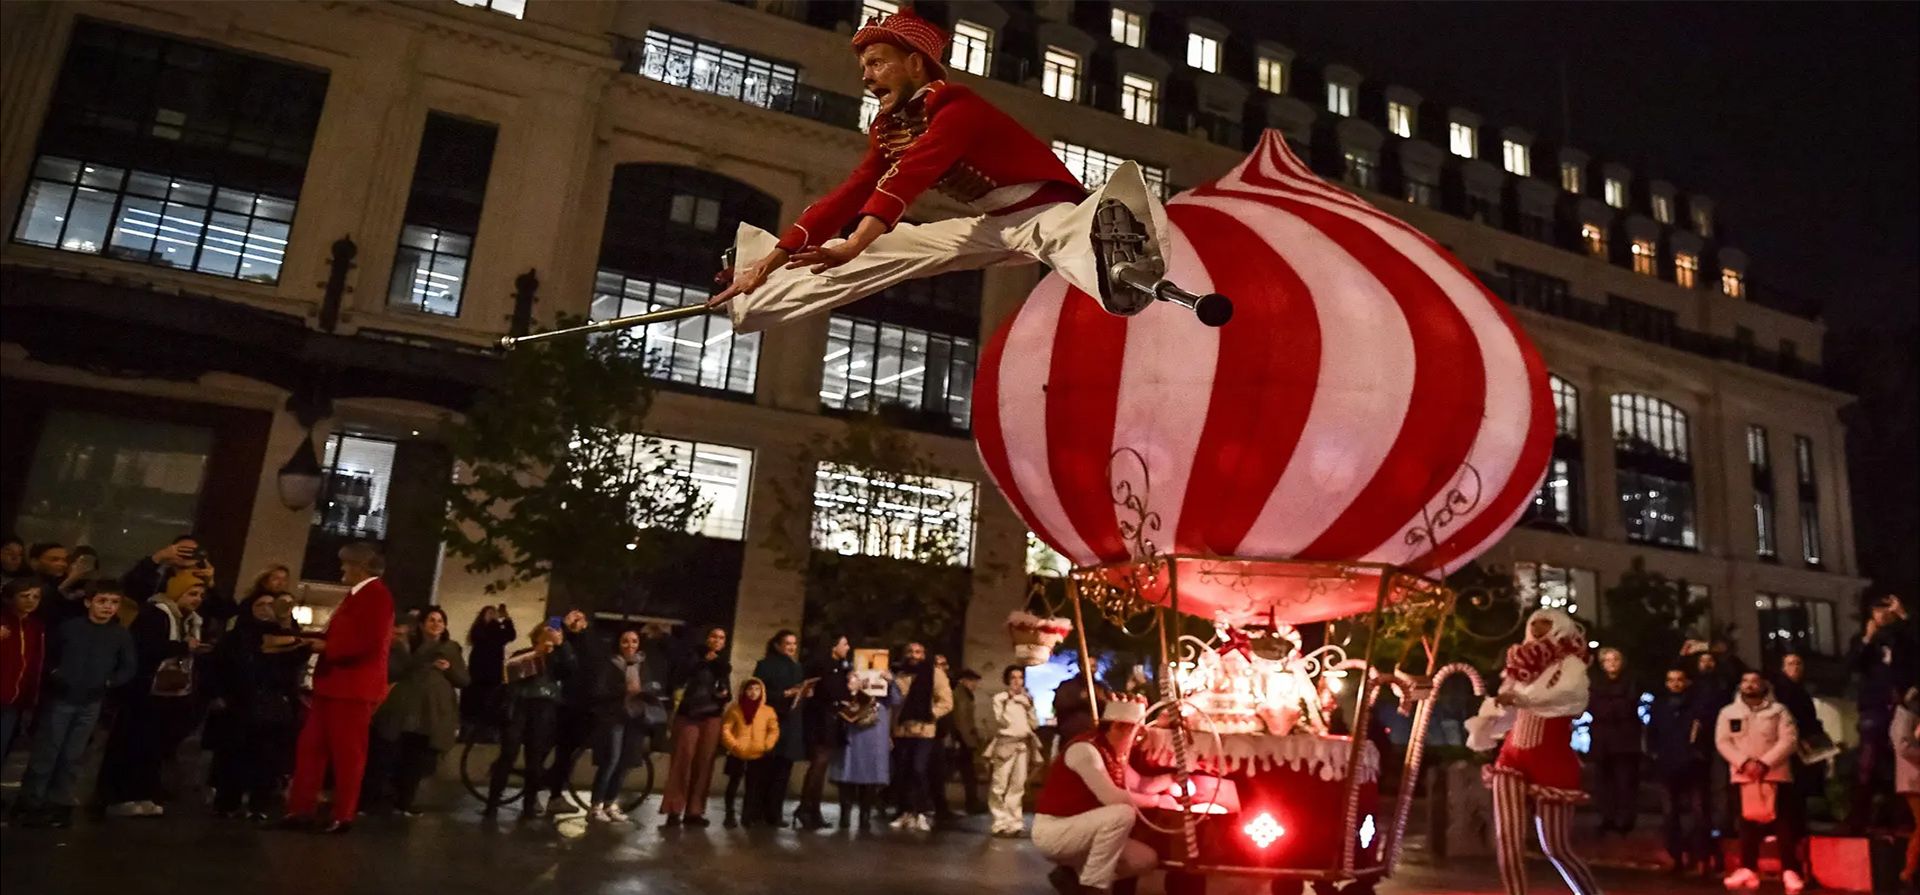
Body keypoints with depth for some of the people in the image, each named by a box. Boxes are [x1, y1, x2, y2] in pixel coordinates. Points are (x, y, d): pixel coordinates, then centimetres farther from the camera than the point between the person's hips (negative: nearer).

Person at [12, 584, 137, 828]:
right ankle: (31, 802, 14)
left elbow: (130, 667, 4)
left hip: (91, 703, 2)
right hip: (59, 699, -1)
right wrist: (53, 673, -10)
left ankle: (59, 804, 18)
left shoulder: (122, 636, 0)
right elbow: (47, 654, 4)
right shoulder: (68, 627, -3)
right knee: (45, 753, 2)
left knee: (72, 756, 9)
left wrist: (110, 682, -8)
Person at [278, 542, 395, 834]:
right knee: (310, 747, 11)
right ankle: (302, 810, 19)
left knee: (348, 753, -1)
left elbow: (370, 642, -23)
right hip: (335, 684, 10)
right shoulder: (357, 594, 20)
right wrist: (318, 640, 7)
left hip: (353, 687, -10)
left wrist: (327, 647, -17)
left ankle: (343, 816, 8)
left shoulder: (377, 595, -14)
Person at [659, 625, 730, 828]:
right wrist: (702, 662, -18)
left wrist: (726, 695, -1)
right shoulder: (694, 658, 2)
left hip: (712, 718, 4)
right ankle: (674, 810, -6)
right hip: (689, 715, -4)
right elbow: (678, 679, -14)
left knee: (704, 763, 1)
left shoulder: (725, 666, 16)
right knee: (683, 761, -10)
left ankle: (694, 811, 5)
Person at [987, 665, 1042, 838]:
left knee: (1018, 785, 3)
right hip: (1005, 744, -4)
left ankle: (1015, 822, 8)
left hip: (1023, 745, 4)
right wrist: (1008, 703, -16)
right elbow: (1001, 721, -10)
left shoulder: (1026, 699, 14)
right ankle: (1002, 823, -7)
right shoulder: (1000, 698, 2)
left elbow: (1035, 724, 9)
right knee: (1000, 785, -10)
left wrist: (1029, 708, -4)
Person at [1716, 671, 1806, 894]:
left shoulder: (1778, 710, 2)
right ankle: (1748, 869, 11)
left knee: (1783, 823, -5)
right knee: (1748, 822, 6)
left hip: (1775, 774, -2)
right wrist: (1744, 762, -15)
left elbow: (1789, 740, -8)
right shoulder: (1728, 712, 7)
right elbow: (1723, 742, 0)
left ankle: (1790, 871, 1)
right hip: (1743, 775, 2)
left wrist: (1764, 763, -17)